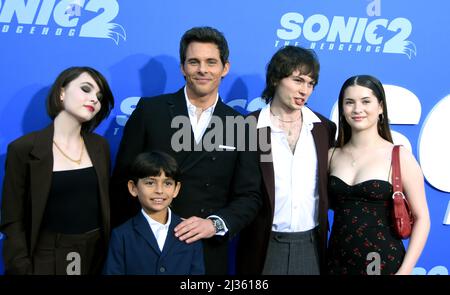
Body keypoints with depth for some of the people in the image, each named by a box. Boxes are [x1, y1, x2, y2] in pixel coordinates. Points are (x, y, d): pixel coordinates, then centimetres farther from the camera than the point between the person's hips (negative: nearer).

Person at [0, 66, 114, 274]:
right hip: (46, 259, -3)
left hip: (97, 257, 4)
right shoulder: (23, 148, -9)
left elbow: (106, 205, 7)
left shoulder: (100, 146, 2)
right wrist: (23, 269, -13)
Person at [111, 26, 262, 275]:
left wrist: (215, 224, -15)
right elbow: (122, 180, -1)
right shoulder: (149, 110, -4)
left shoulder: (240, 126, 1)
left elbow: (250, 197, 1)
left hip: (209, 254, 1)